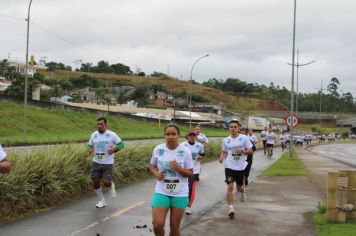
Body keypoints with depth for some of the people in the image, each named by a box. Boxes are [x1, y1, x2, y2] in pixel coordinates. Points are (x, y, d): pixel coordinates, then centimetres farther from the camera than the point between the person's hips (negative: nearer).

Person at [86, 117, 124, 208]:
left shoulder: (112, 135, -7)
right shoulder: (93, 135, 2)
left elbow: (121, 144, -1)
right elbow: (90, 146, 14)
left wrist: (114, 149, -20)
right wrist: (90, 150, -9)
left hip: (108, 163, -3)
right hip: (96, 162, 4)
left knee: (106, 183, -13)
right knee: (95, 182, 2)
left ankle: (111, 186, 27)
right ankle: (102, 201, 21)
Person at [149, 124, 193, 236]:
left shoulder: (185, 151, -8)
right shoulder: (158, 149, -4)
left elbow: (190, 173, -3)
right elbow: (152, 166, 12)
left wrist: (179, 168, -22)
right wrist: (156, 173, -10)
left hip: (180, 193, 0)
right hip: (161, 192, 1)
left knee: (175, 227, 7)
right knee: (157, 225, -11)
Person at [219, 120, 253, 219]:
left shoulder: (244, 138, -6)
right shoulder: (226, 140, 1)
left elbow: (250, 151, -4)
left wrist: (242, 151, -22)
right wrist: (222, 158, -6)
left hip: (241, 166, 0)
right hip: (230, 166, 0)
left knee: (239, 187, 16)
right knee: (230, 186, -14)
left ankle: (242, 192, 54)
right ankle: (230, 208, -9)